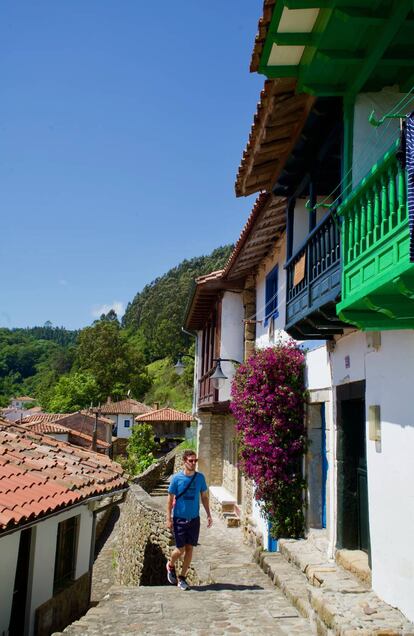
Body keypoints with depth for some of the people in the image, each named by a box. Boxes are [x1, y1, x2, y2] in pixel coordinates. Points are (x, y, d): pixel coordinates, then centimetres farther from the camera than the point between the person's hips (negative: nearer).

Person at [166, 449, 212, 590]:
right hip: (179, 518, -3)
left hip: (194, 519, 3)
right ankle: (170, 566, 32)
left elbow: (204, 497, 9)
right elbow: (170, 499, -3)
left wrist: (209, 515, 6)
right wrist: (169, 518, -6)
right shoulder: (176, 478, -10)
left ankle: (182, 578, 21)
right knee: (180, 549, 0)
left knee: (189, 548, 6)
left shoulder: (200, 477, -1)